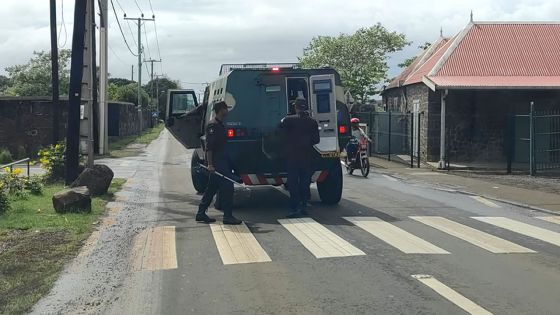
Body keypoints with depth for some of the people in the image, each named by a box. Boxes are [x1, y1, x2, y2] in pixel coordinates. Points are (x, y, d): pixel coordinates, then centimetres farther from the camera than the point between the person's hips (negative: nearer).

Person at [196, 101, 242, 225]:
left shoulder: (219, 125, 17)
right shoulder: (213, 125, -15)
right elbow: (209, 146, -21)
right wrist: (210, 164, -25)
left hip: (222, 160, 10)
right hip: (217, 162, -10)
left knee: (212, 188, 13)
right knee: (227, 186, -9)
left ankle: (201, 214, 19)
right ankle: (228, 216, -6)